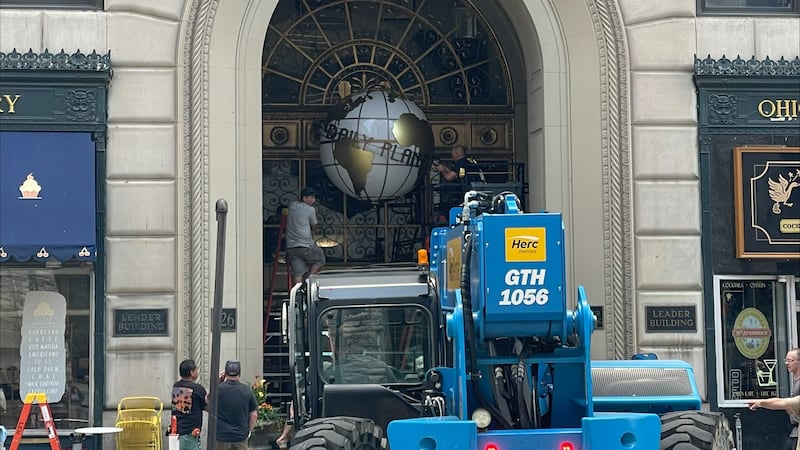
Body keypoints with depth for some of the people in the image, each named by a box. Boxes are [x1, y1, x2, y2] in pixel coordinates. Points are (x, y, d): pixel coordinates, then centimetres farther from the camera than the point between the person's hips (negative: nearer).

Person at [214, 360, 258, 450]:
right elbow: (254, 415, 1)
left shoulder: (218, 389, -8)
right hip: (240, 436, 1)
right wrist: (249, 430, 14)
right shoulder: (247, 390, -2)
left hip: (220, 436, -1)